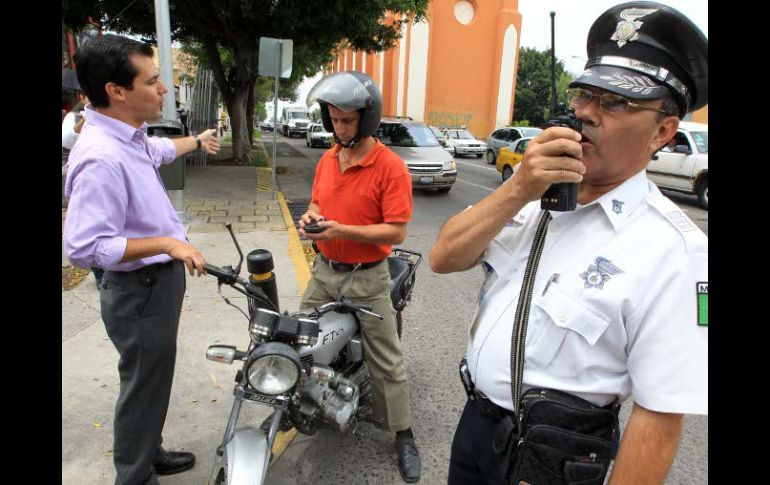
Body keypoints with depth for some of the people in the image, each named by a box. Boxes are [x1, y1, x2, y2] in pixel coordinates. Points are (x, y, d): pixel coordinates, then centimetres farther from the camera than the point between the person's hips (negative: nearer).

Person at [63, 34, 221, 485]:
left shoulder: (129, 136, 3)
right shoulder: (101, 158, -29)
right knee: (144, 386, 7)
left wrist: (196, 141, 44)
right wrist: (167, 243, -30)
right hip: (139, 291, -10)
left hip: (160, 280, 10)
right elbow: (84, 246, -31)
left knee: (154, 378, 24)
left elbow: (160, 149, 28)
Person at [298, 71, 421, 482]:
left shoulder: (391, 167, -17)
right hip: (324, 270, 7)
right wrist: (310, 216, -5)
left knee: (386, 362, 4)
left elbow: (396, 232, -20)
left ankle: (403, 436, 21)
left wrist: (343, 230, -28)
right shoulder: (327, 159, 5)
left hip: (366, 278, -6)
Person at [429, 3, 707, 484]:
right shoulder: (535, 192, -3)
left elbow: (659, 417, -20)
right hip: (476, 417, 6)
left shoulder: (673, 250, -21)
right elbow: (443, 259, -10)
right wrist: (517, 190, -23)